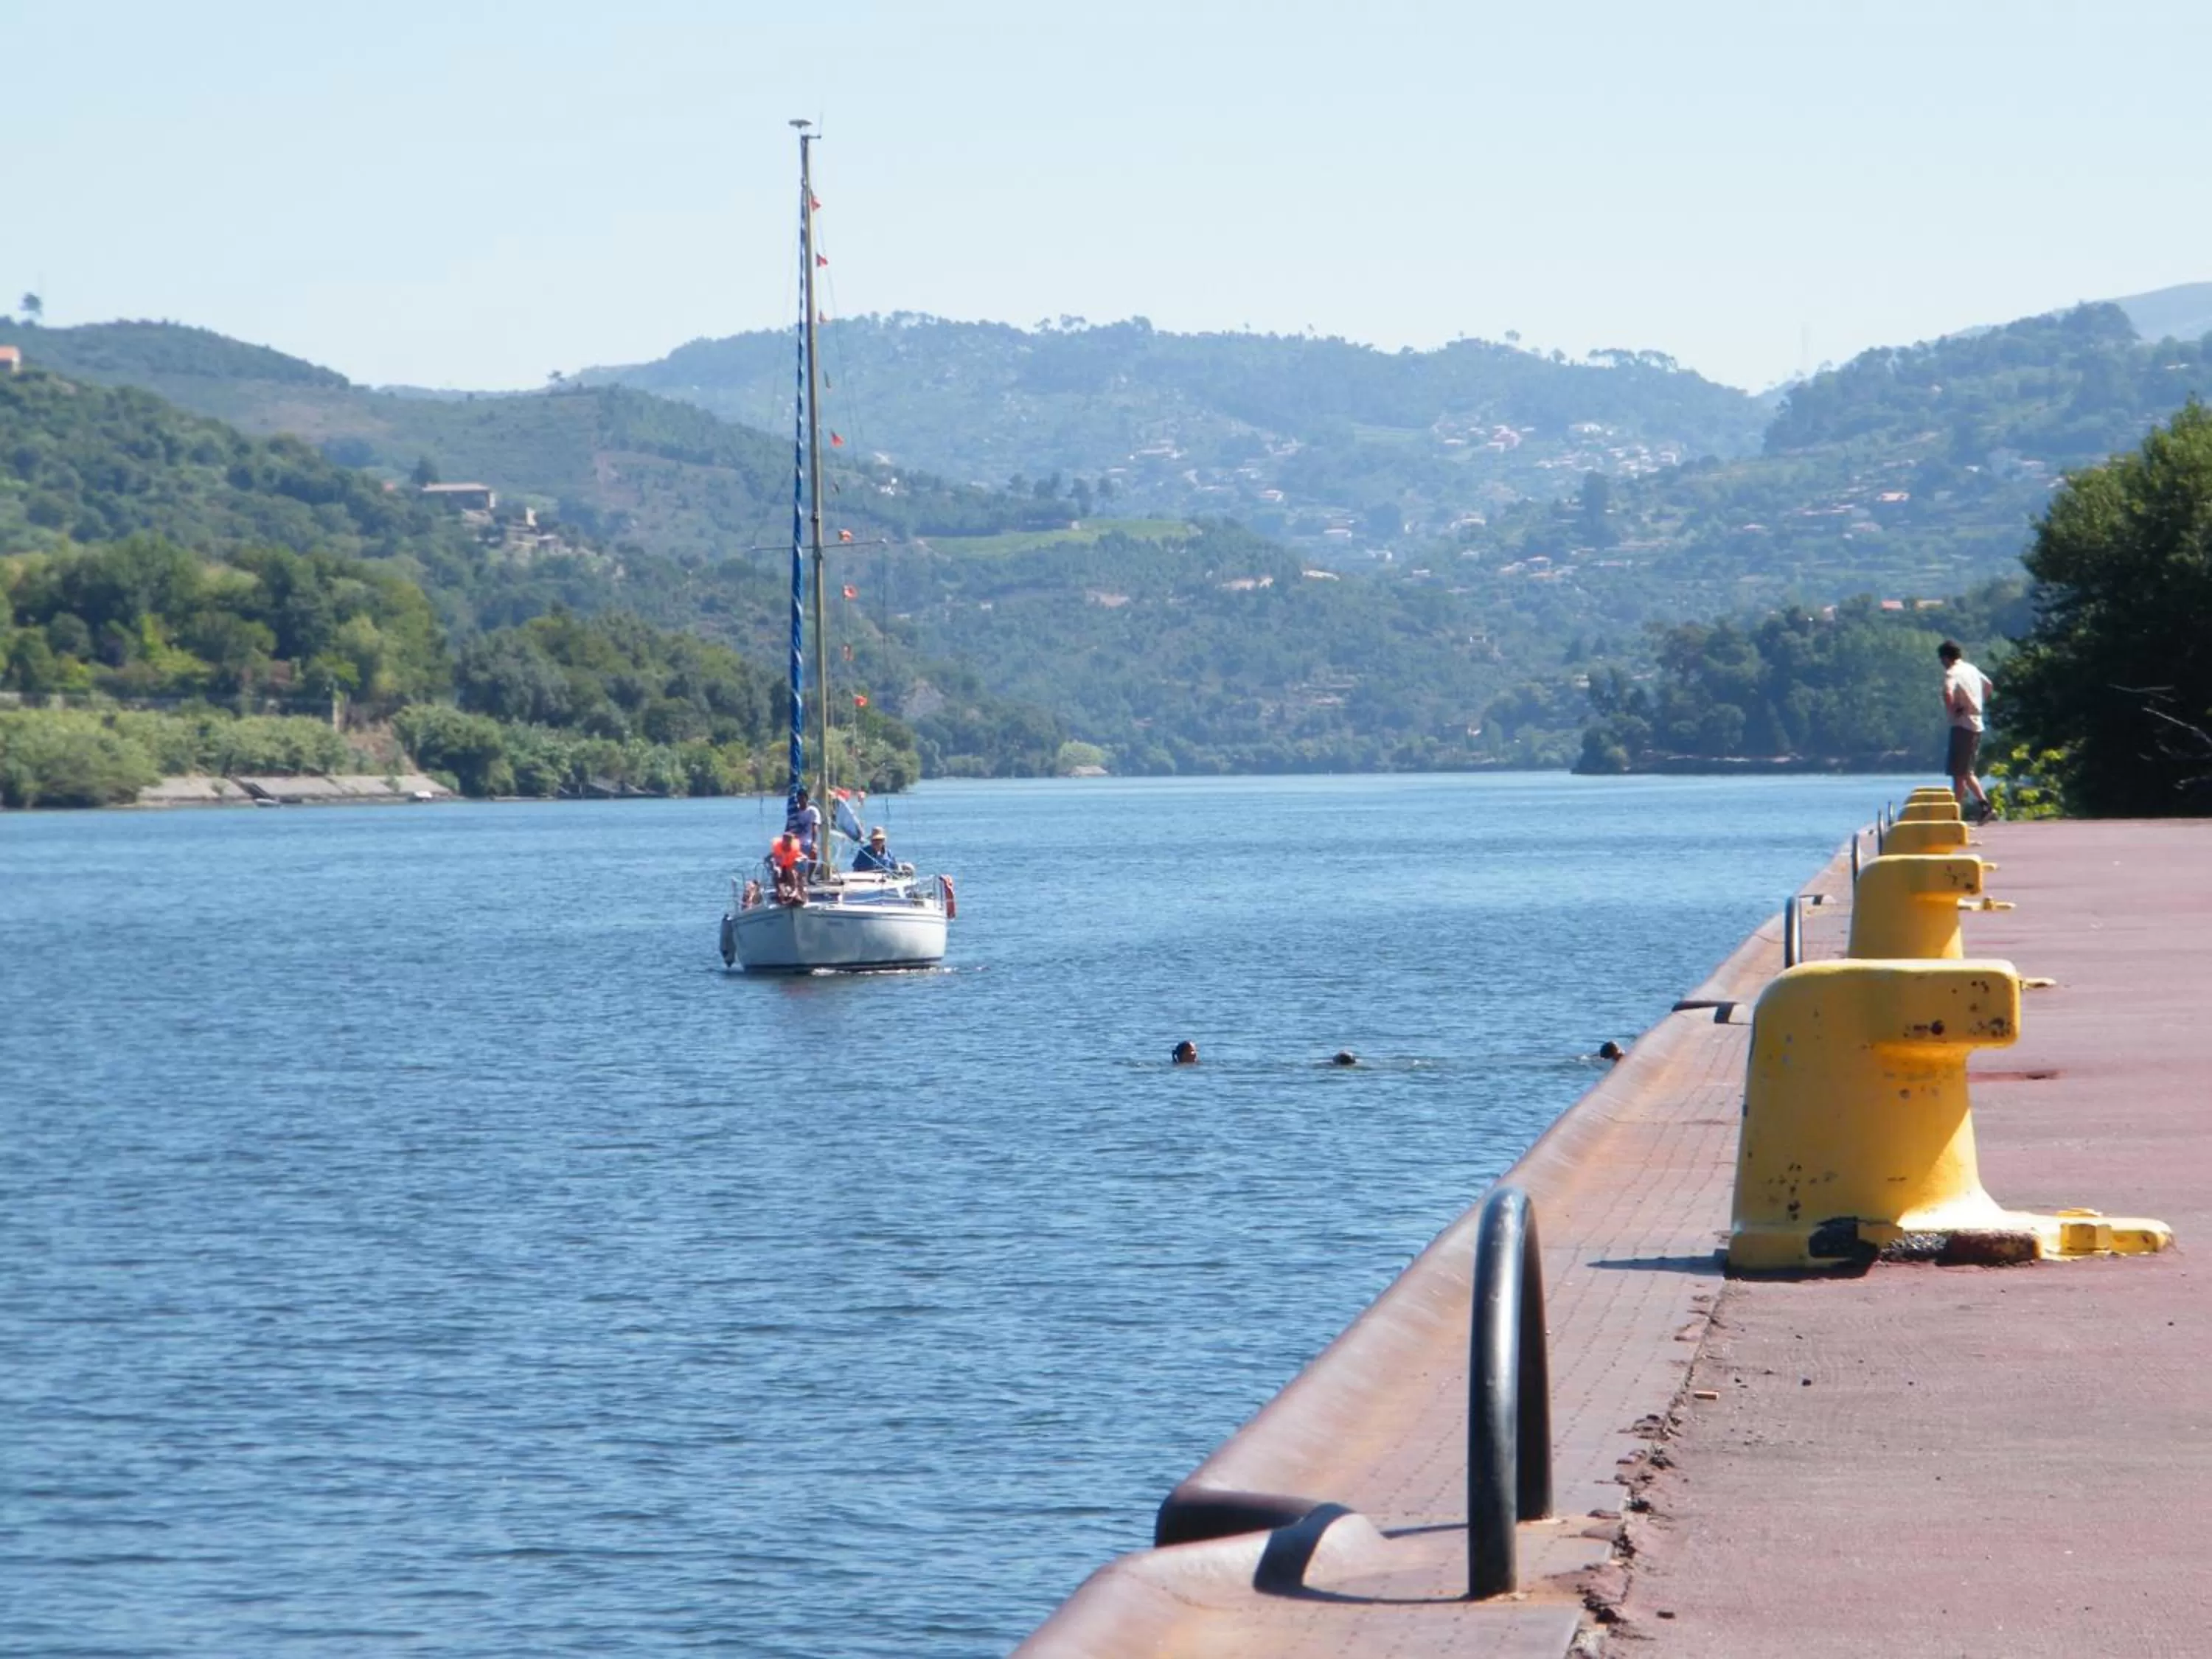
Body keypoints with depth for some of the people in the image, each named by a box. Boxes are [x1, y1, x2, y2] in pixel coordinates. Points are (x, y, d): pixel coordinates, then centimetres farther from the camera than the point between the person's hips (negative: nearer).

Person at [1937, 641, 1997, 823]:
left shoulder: (1952, 673, -13)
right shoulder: (1972, 669, 13)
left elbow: (1948, 694, -33)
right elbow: (1989, 685, 31)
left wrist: (1952, 711, -16)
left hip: (1962, 726, -8)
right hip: (1976, 724, 8)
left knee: (1959, 774, -4)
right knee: (1966, 772, 17)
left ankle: (1956, 814, -3)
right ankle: (1984, 806, 8)